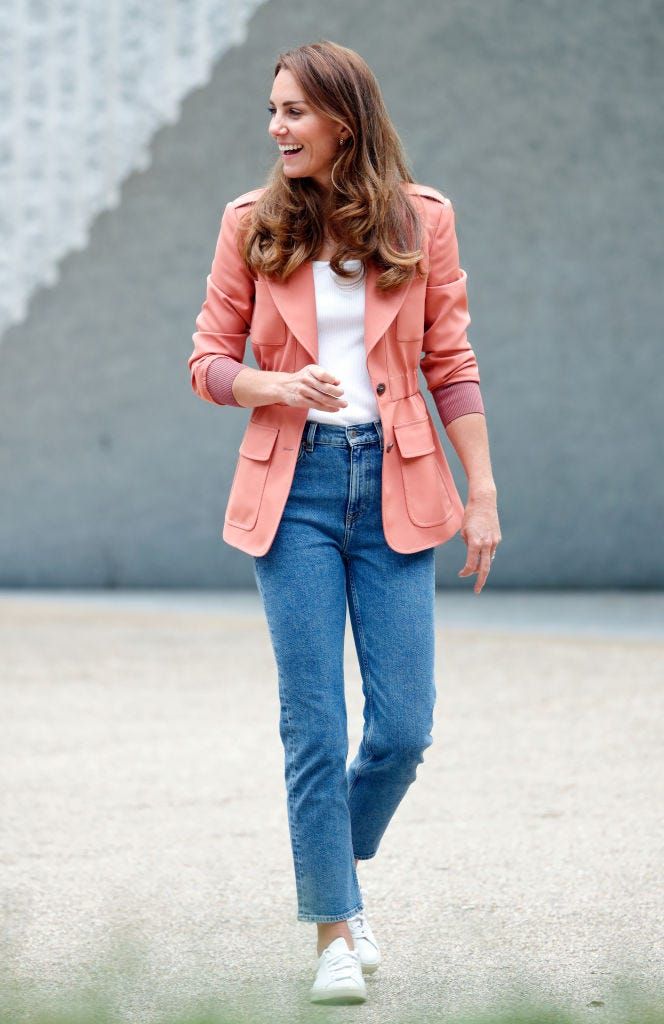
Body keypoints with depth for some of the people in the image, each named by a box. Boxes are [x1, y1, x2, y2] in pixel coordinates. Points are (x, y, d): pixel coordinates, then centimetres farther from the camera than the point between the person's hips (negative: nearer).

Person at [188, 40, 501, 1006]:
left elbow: (451, 363, 5)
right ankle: (334, 930, 7)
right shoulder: (253, 224, 2)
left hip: (394, 489, 1)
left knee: (403, 726, -1)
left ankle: (340, 865, 28)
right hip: (294, 486, 0)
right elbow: (209, 360, 6)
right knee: (314, 725, -3)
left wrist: (482, 494, 1)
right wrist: (278, 387, -15)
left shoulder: (421, 220, 2)